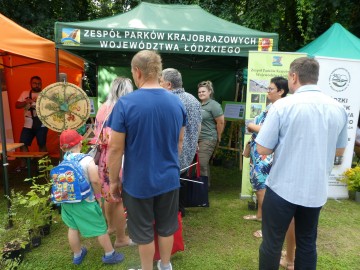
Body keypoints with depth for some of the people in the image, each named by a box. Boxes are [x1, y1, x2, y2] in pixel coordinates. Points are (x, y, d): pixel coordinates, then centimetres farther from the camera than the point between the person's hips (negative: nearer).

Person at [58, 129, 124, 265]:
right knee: (101, 228, 11)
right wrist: (98, 197, -7)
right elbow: (95, 181, -22)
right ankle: (109, 254, 25)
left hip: (67, 201, 6)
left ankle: (77, 255, 42)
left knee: (73, 228, 23)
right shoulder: (87, 160, -18)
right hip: (85, 201, -6)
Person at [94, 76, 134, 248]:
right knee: (121, 198, 6)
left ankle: (111, 226, 43)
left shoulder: (103, 109, 5)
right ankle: (121, 238, 21)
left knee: (109, 194, 23)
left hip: (104, 157, 7)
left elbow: (98, 134, 9)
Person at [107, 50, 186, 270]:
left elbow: (115, 149, -14)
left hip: (138, 181, -4)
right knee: (167, 227, 22)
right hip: (169, 178, 4)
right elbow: (180, 142, 7)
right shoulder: (177, 102, -4)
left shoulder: (125, 103, -18)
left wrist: (114, 181, -1)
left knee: (144, 232, 17)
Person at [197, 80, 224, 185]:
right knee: (203, 163, 16)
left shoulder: (214, 105, -12)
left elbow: (221, 122, -13)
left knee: (202, 163, -6)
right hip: (197, 138, 8)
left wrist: (218, 137, -5)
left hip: (208, 139, -7)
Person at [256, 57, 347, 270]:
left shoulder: (283, 105, -15)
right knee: (308, 243, 21)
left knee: (272, 243, 12)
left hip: (282, 188, -4)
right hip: (317, 191, 5)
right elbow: (339, 151, 13)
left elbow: (263, 149, -13)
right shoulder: (338, 108, 1)